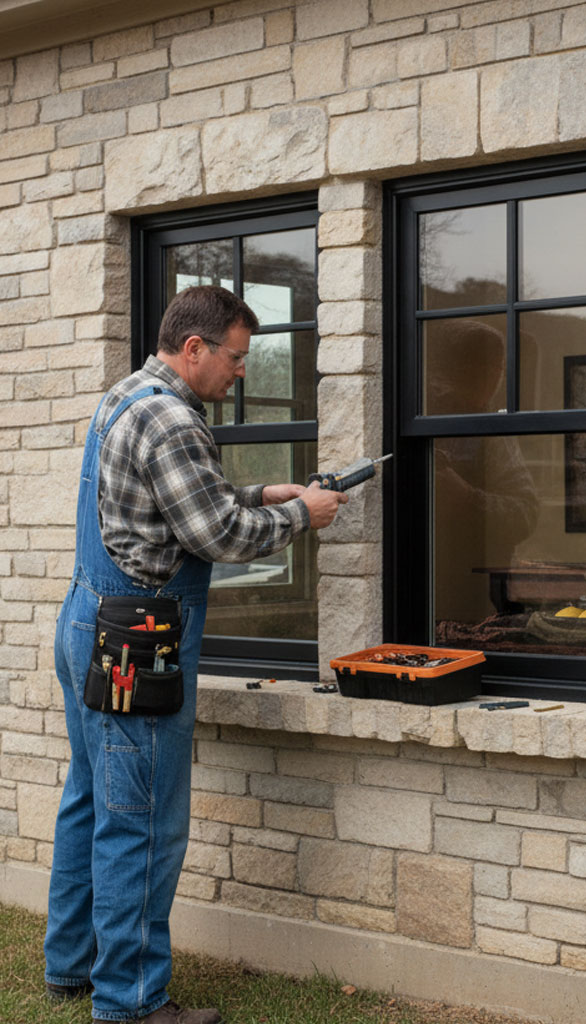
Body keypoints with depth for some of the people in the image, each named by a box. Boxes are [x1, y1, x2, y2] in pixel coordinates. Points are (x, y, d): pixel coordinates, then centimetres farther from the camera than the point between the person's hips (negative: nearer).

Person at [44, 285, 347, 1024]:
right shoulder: (168, 419, -18)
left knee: (91, 802, 17)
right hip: (135, 641, -11)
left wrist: (259, 496, 12)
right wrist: (299, 515, -4)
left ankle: (71, 963, 27)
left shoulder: (123, 399, 15)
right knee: (140, 823, -4)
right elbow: (222, 535, -18)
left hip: (87, 628, 11)